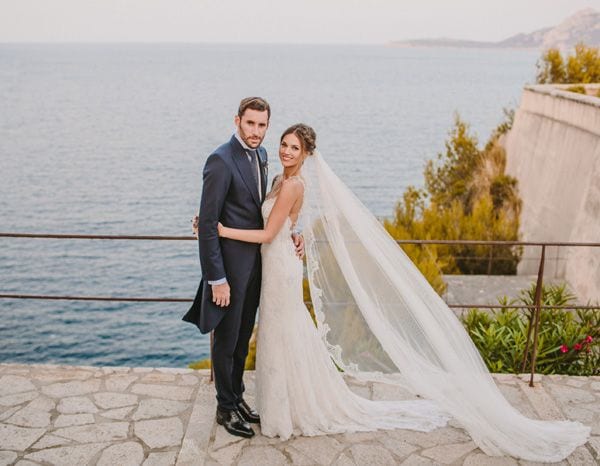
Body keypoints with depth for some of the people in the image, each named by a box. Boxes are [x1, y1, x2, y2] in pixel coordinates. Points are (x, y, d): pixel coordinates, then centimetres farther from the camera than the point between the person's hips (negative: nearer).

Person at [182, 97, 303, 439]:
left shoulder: (260, 155, 7)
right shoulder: (221, 160, -19)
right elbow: (208, 224, -20)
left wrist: (288, 234, 1)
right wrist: (217, 279, -20)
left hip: (255, 262, 8)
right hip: (231, 265, -8)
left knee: (243, 337, 20)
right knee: (227, 340, 8)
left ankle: (237, 397, 38)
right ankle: (226, 408, 27)